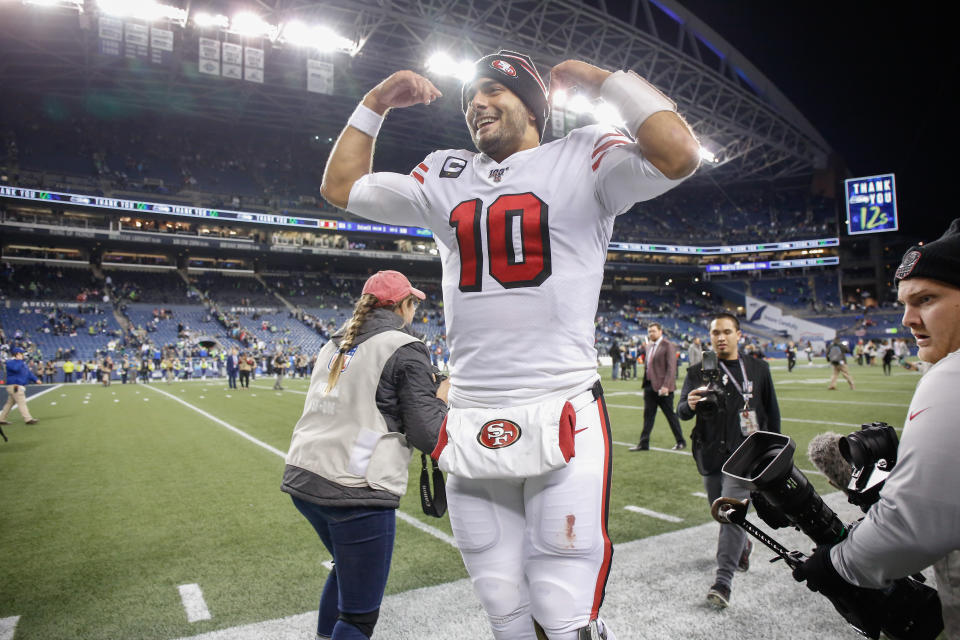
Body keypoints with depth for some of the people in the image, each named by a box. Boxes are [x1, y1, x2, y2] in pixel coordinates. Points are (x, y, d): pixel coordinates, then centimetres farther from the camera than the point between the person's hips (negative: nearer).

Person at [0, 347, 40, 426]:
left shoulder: (21, 362, 18)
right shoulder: (10, 362, -10)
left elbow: (28, 372, 20)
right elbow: (16, 368, -32)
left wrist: (35, 379, 9)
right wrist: (19, 360, -19)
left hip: (20, 386, 10)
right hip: (14, 386, -10)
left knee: (10, 403, 14)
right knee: (21, 402, -11)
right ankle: (28, 419, -13)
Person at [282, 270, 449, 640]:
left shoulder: (335, 345, 13)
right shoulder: (406, 350, -8)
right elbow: (428, 437, -10)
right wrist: (441, 398, 8)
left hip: (302, 479, 8)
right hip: (355, 492, -8)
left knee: (348, 566, 33)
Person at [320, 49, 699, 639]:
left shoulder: (583, 159, 3)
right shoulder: (445, 178, 16)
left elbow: (678, 154, -15)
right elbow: (343, 188, 24)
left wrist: (602, 79, -4)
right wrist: (375, 104, 19)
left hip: (564, 415, -4)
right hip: (472, 420, 5)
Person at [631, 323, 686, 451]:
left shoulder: (668, 346, -9)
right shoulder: (648, 346, 14)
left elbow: (671, 368, -16)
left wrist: (665, 386, -20)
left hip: (663, 387, -7)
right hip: (650, 385, 7)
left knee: (670, 415, 4)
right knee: (648, 415, 7)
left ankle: (681, 442, 19)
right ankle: (644, 443, 11)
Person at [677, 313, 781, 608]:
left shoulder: (758, 369, 7)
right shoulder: (698, 372, 5)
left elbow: (772, 412, 14)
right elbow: (681, 411, -5)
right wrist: (690, 405, -29)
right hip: (711, 454, 2)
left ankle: (723, 580, -9)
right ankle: (743, 545, 44)